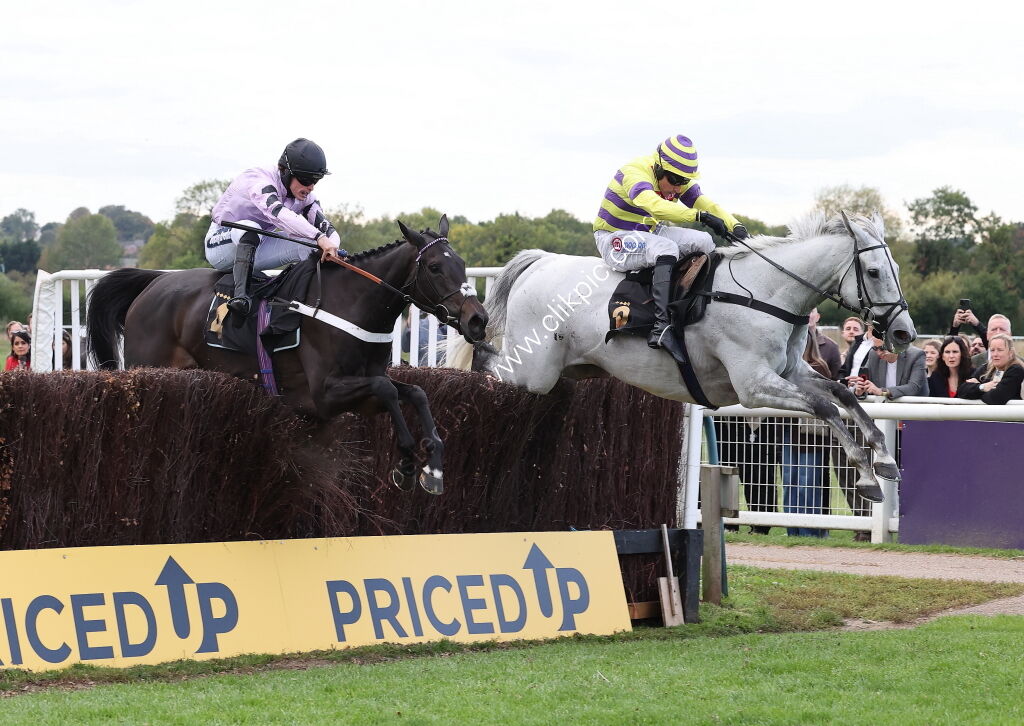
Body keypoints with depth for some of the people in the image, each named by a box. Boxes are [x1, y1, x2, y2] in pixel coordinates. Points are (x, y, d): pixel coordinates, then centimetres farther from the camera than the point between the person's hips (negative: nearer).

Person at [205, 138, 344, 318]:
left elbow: (326, 228, -12)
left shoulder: (304, 198, -4)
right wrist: (319, 237, -56)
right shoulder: (259, 180, -28)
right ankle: (241, 295, -48)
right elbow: (277, 213, -45)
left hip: (254, 247, 6)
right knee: (249, 227, -40)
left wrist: (332, 248, -38)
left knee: (308, 246, -15)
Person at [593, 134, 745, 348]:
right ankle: (661, 324, -42)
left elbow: (708, 205, -8)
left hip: (649, 233, 9)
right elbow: (655, 206, -46)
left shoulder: (678, 179, -1)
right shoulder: (634, 174, -27)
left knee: (703, 241, -8)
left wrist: (735, 226, -27)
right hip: (615, 240, -8)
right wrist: (700, 216, -53)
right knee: (666, 248, -34)